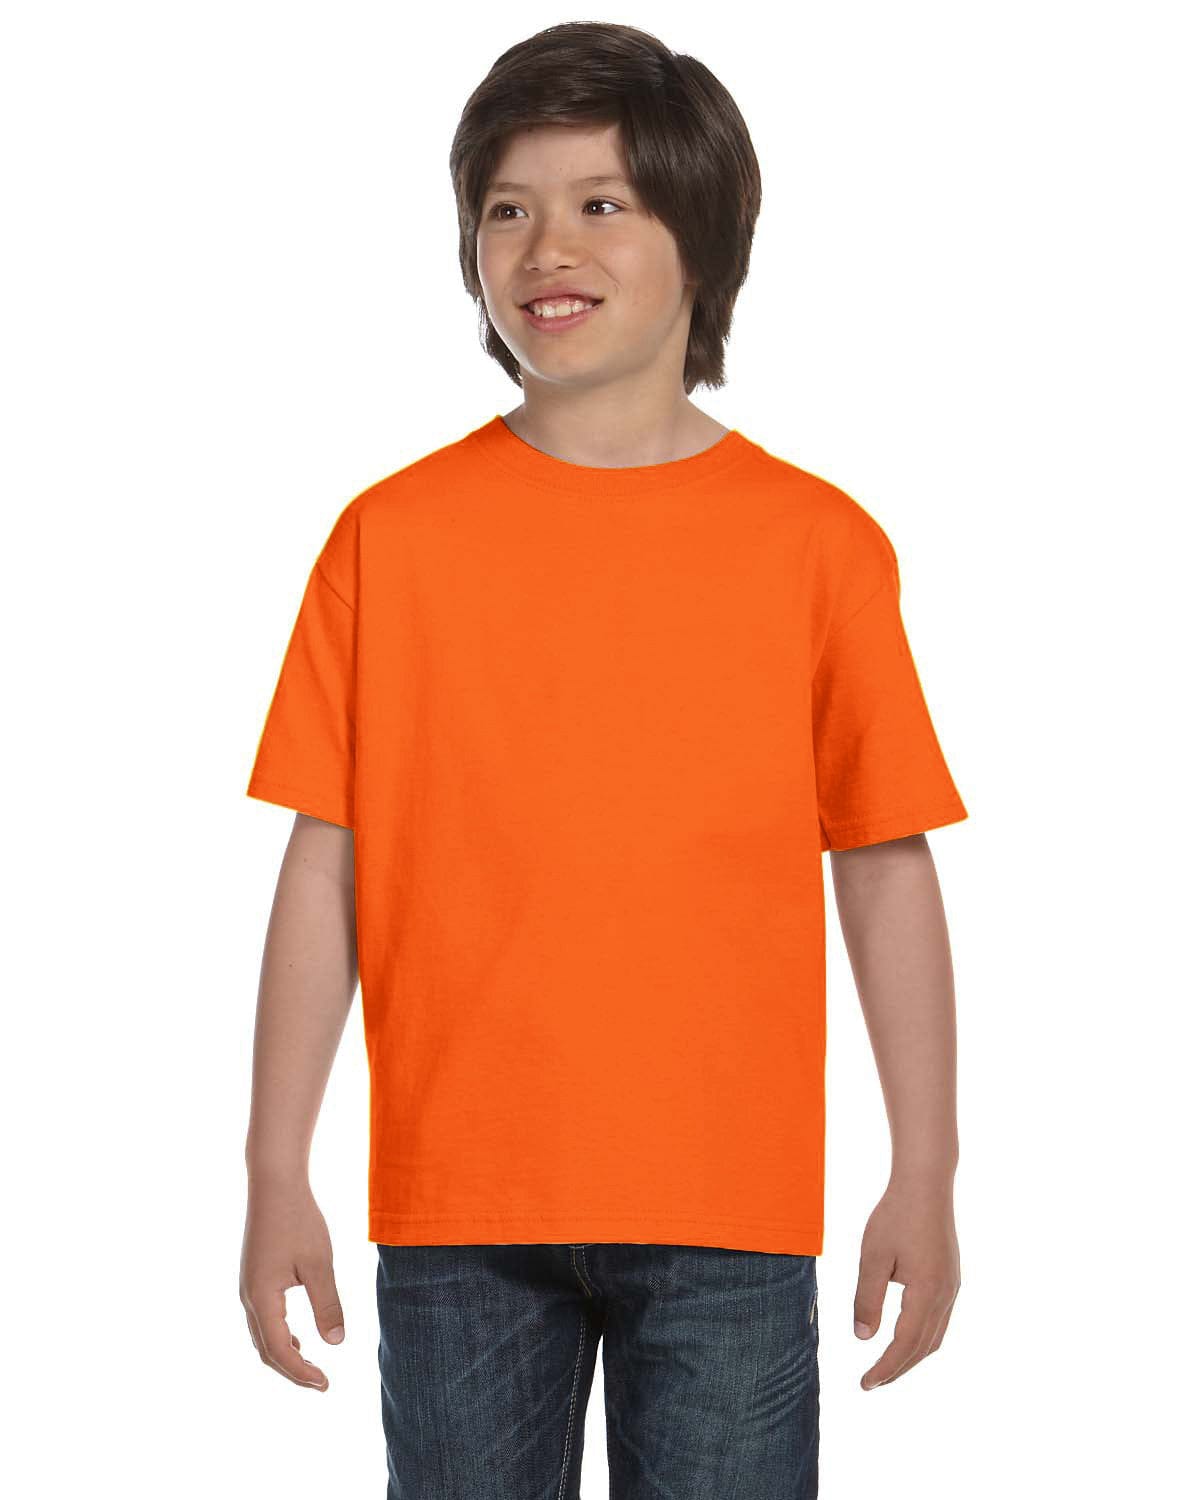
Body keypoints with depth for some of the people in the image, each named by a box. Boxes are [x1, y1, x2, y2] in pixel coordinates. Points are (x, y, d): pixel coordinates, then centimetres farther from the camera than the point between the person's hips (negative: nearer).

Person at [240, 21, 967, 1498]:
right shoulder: (392, 536, 2)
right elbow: (325, 866, 3)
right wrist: (278, 1176, 1)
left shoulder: (815, 542, 1)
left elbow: (886, 862, 4)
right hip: (457, 1210, 1)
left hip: (729, 1216, 0)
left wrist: (924, 1177, 3)